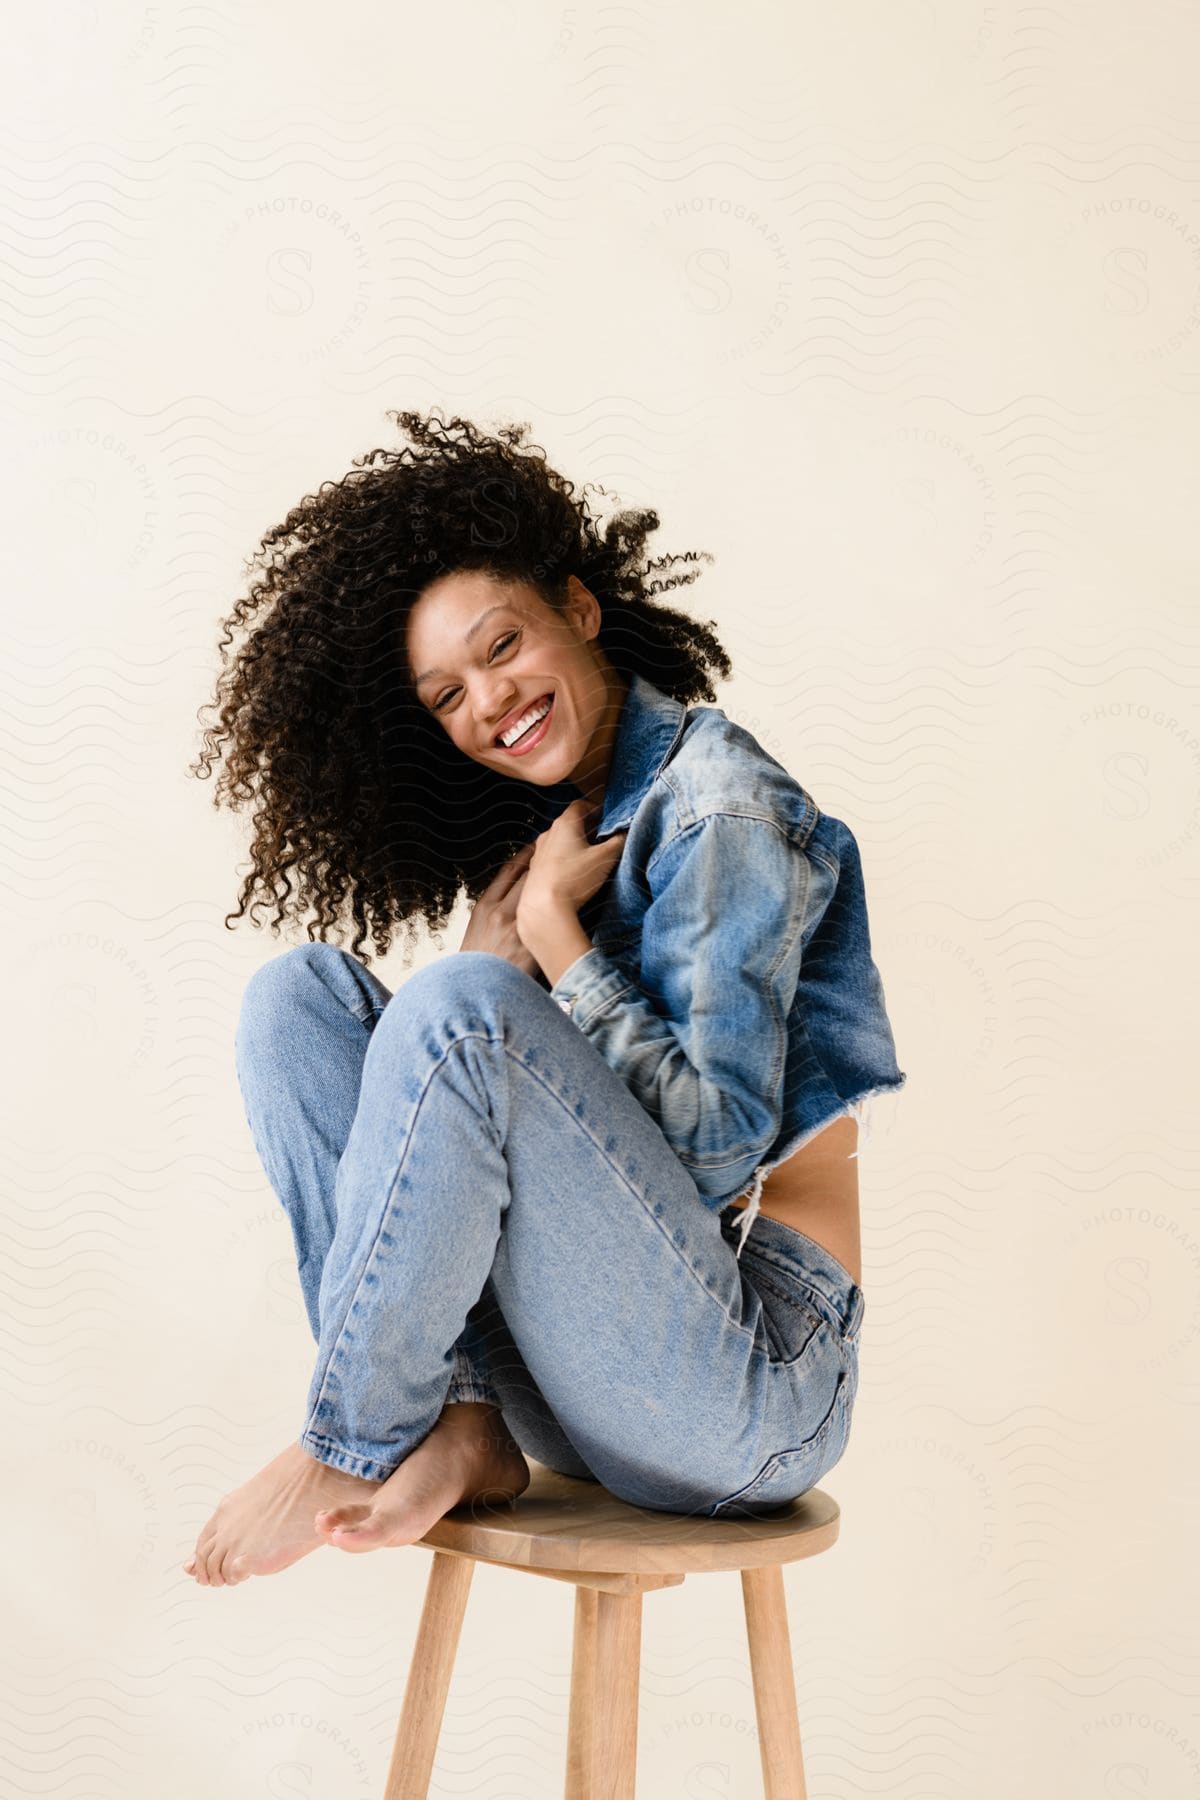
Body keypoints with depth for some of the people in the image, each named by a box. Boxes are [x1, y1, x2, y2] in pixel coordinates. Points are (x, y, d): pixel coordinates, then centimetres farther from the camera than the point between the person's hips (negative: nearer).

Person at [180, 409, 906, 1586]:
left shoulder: (718, 806, -8)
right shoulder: (556, 826, 15)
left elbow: (716, 1151, -16)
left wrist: (553, 929, -12)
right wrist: (501, 935, -6)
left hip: (748, 1382, -8)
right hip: (569, 1367, 8)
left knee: (460, 1009, -28)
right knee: (299, 992, -2)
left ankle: (348, 1450, -12)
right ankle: (457, 1427, -13)